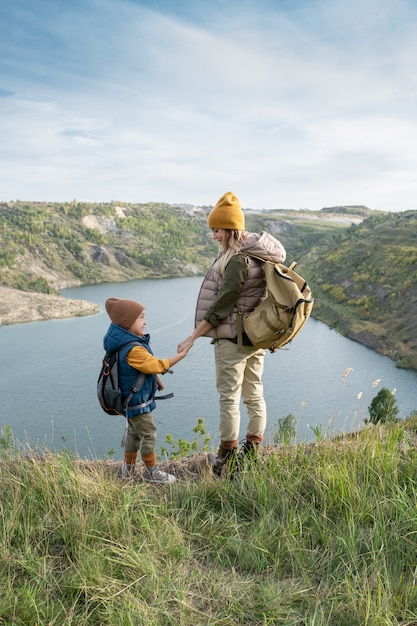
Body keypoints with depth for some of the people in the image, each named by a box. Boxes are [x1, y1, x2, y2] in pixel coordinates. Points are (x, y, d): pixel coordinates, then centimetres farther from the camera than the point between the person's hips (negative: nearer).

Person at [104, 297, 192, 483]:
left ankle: (128, 469, 37)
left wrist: (155, 377, 12)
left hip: (131, 399, 10)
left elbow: (147, 364, 15)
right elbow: (157, 365, -27)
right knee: (148, 435, 3)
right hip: (137, 402, -10)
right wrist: (180, 355, -21)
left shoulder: (128, 342, 1)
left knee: (133, 432, 22)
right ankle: (152, 471, 19)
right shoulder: (133, 350, -31)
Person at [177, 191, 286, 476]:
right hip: (256, 336, 9)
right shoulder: (258, 254, 8)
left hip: (233, 338, -9)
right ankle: (252, 453, 26)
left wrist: (193, 337, -14)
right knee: (255, 394, 14)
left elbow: (221, 305, -20)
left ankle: (228, 457, 13)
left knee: (229, 397, 2)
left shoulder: (237, 261, -20)